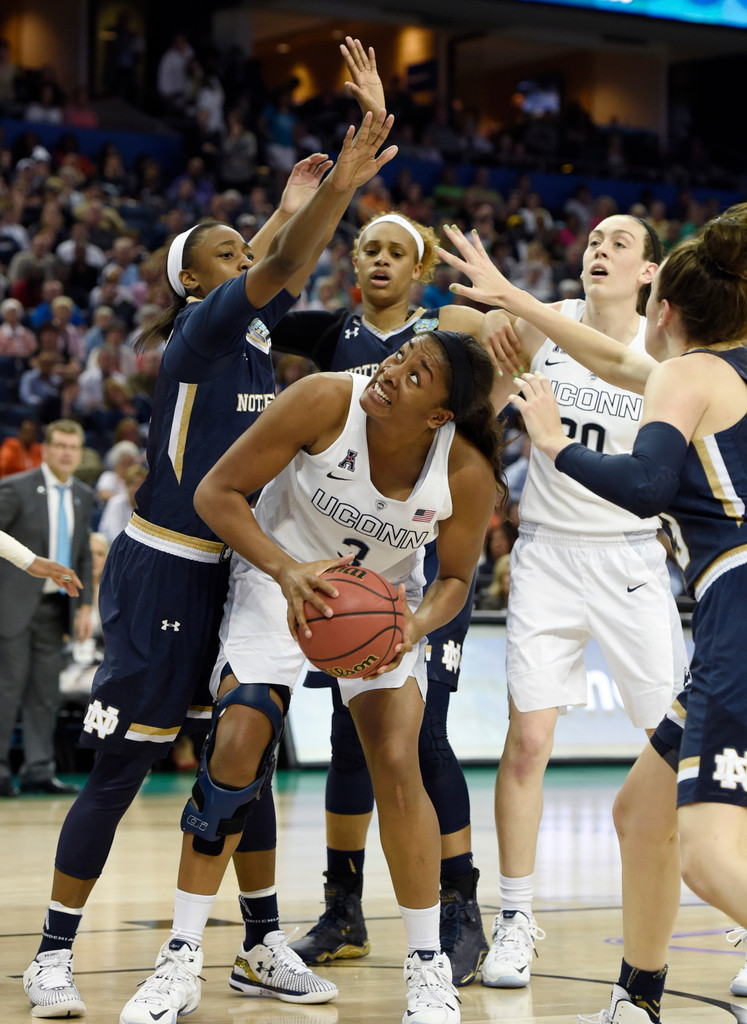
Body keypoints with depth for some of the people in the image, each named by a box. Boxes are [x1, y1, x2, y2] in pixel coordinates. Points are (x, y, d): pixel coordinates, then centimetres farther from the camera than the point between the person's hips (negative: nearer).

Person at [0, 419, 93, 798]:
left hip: (55, 606, 6)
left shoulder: (83, 496, 12)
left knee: (46, 692, 5)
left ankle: (38, 771, 10)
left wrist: (84, 606, 9)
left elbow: (83, 556, 16)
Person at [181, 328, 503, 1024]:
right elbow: (216, 492, -21)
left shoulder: (467, 475, -25)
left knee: (396, 766, -13)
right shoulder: (326, 401, -30)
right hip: (280, 576, -1)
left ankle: (428, 966, 4)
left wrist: (414, 627, -27)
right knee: (235, 749, -14)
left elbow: (454, 577, -5)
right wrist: (286, 569, -35)